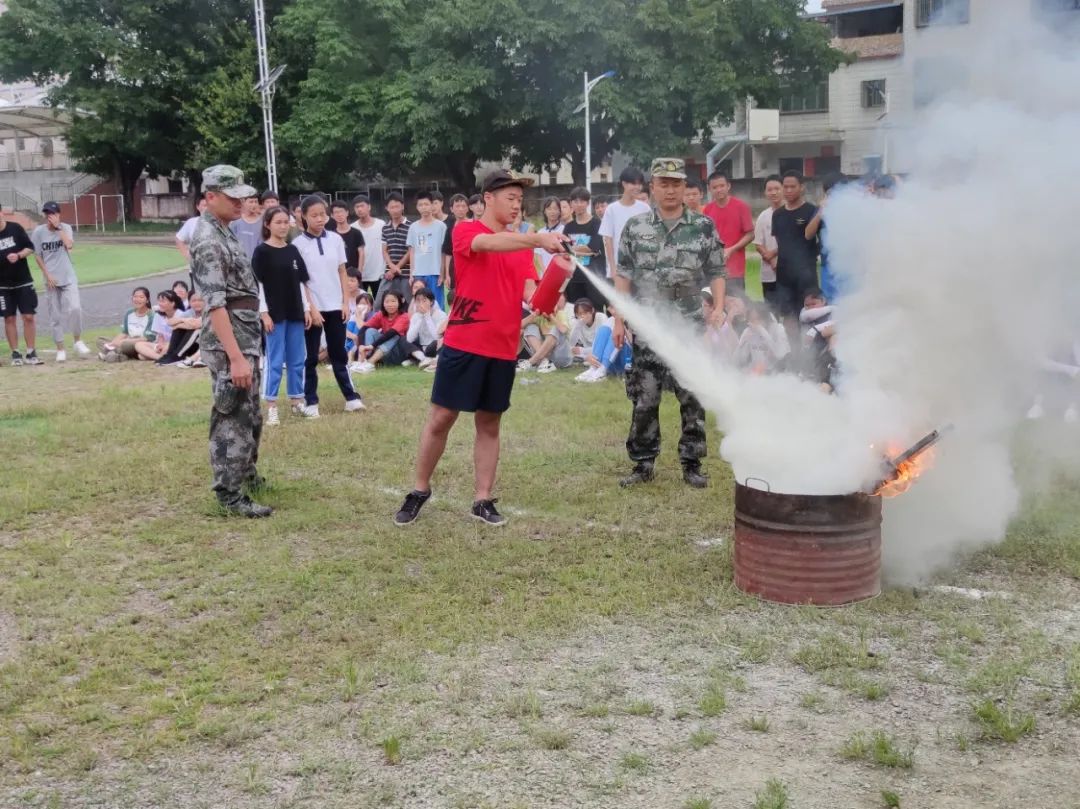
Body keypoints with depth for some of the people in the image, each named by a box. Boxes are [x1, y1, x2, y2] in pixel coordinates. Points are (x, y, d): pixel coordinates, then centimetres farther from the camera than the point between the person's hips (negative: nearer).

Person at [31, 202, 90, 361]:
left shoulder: (66, 228, -1)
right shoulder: (38, 231, -3)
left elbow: (69, 245, -20)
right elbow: (37, 256, 2)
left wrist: (58, 227, -16)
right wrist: (47, 275, -6)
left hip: (68, 277, 0)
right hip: (51, 279, 0)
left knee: (75, 308, -15)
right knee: (55, 315, 3)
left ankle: (78, 341, 7)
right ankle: (60, 349, 11)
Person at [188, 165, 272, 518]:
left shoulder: (224, 233, 13)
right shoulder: (208, 241, -18)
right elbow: (215, 304, -24)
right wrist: (235, 357, -28)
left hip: (246, 337, 10)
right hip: (229, 342, -10)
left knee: (250, 415, 21)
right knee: (233, 419, -3)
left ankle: (246, 474, 37)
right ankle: (230, 495, 5)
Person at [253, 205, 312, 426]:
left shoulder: (293, 250, 9)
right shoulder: (262, 251, -6)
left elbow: (302, 282, 12)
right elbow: (257, 284, -9)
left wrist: (307, 308, 7)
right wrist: (264, 313, -13)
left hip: (295, 313, 5)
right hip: (274, 314, -5)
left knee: (297, 359, 10)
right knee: (275, 361, -2)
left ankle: (297, 400, 22)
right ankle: (271, 406, 4)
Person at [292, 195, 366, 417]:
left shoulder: (335, 239, 4)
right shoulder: (298, 244, -6)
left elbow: (342, 272, 9)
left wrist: (346, 302, 3)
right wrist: (311, 308, -12)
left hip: (335, 306, 3)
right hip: (312, 308, -3)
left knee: (339, 354, 10)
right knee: (310, 357, 4)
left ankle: (351, 397, 13)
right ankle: (310, 402, 11)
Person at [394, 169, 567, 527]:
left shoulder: (522, 245, 10)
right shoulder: (464, 231, -4)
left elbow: (529, 289, 1)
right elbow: (488, 243, -26)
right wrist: (537, 239, -38)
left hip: (503, 348, 4)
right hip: (463, 343, -4)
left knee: (489, 423, 10)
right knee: (440, 418, 3)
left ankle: (483, 500, 18)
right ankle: (419, 490, 19)